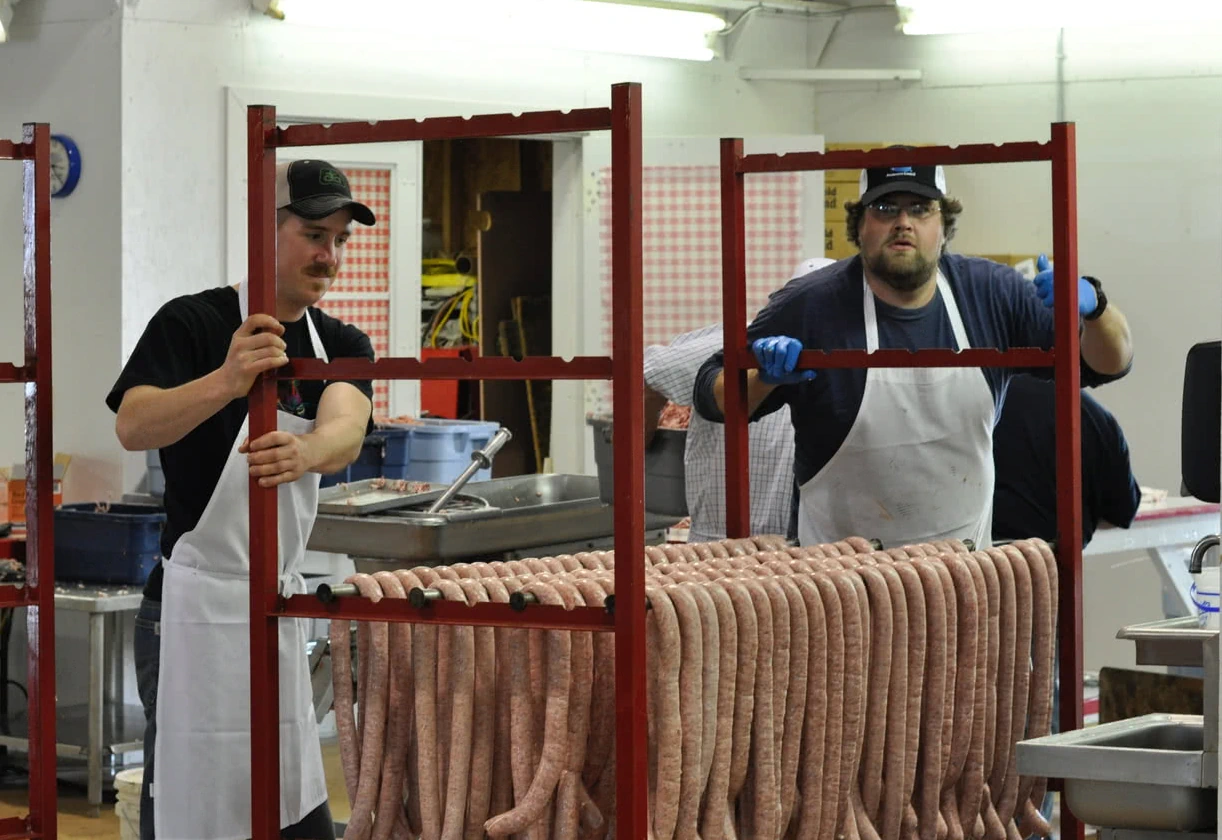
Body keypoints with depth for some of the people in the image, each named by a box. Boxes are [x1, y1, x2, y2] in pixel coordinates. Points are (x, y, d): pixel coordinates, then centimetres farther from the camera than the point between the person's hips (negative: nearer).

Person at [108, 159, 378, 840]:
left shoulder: (343, 345, 8)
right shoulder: (195, 321, -10)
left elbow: (345, 431, -14)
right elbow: (133, 426, -28)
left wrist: (304, 453, -39)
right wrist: (226, 382, -46)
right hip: (195, 602, -6)